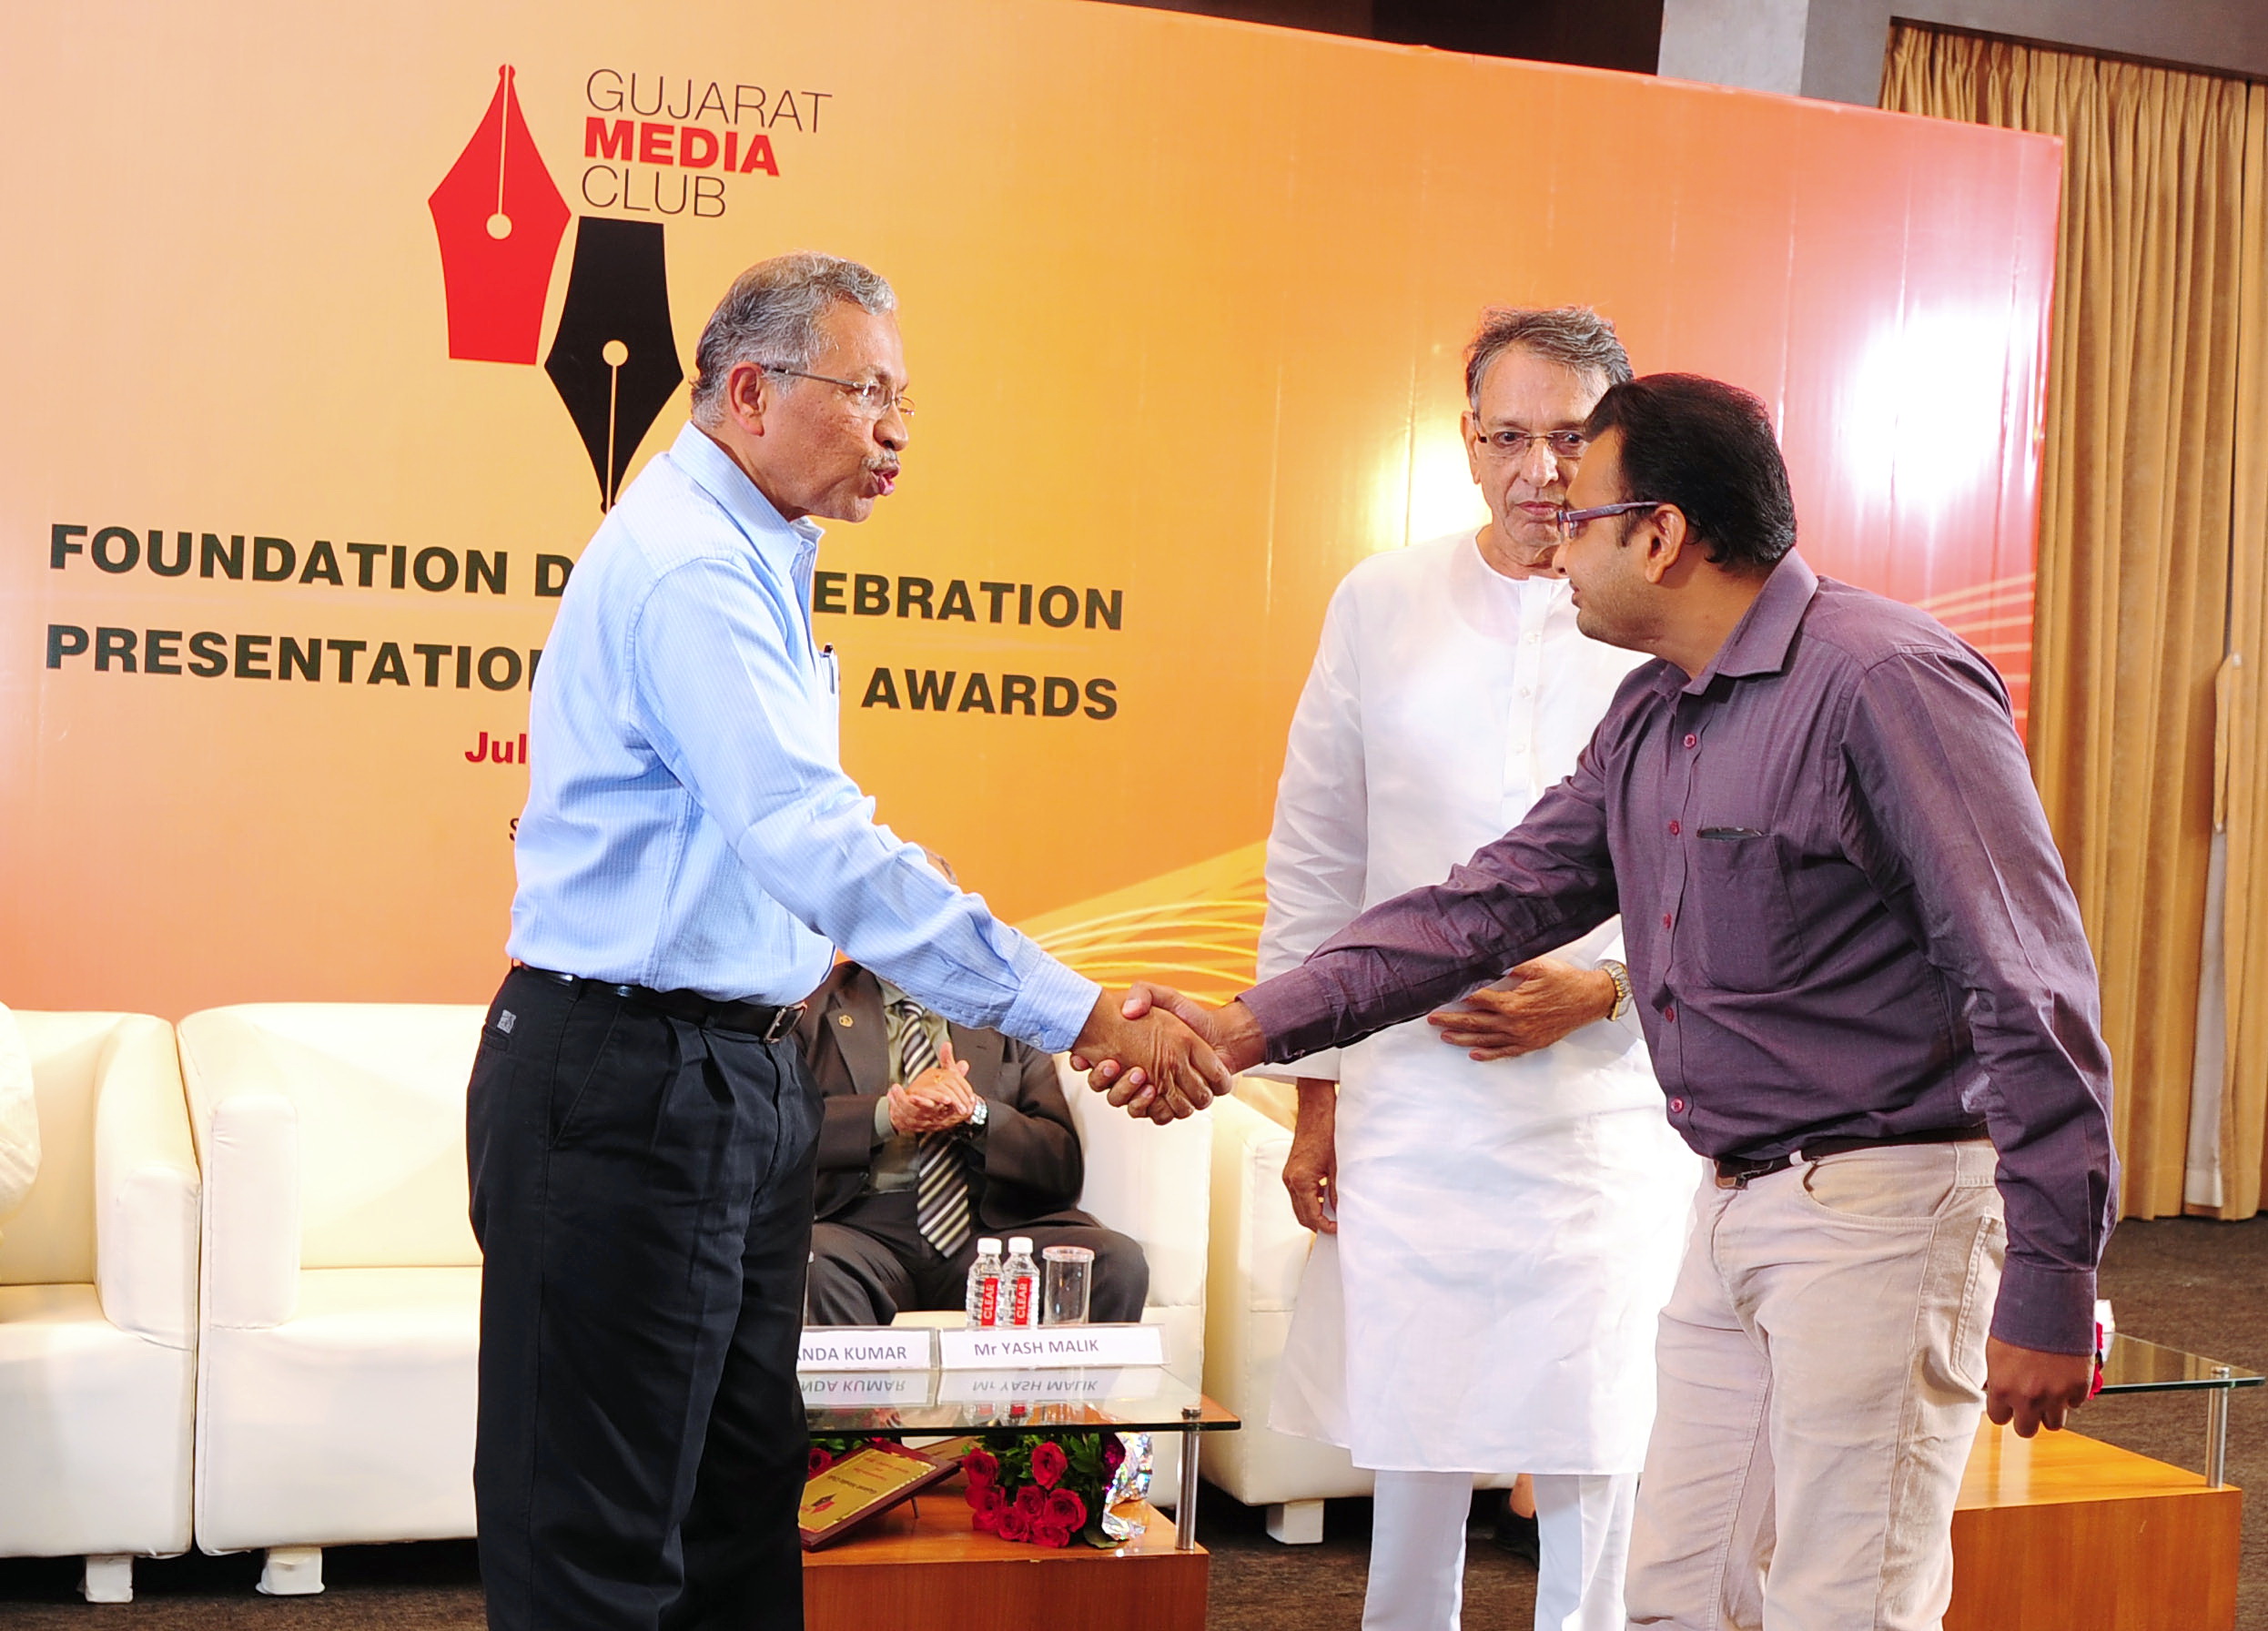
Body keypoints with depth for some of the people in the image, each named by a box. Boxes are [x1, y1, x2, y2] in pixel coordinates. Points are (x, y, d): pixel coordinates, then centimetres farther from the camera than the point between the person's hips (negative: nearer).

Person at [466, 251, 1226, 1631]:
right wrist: (1084, 1016, -29)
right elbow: (823, 849, -28)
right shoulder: (687, 565, -18)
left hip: (737, 1074, 10)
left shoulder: (747, 559, 15)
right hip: (628, 1084, -10)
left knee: (742, 1505, 15)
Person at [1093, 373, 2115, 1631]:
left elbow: (2035, 995, -17)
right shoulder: (1649, 718, 14)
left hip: (1885, 1208, -9)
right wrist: (1249, 1030, 5)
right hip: (1733, 1211, 9)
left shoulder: (1883, 680, -14)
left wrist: (2049, 1288, -19)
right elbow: (1492, 903, 13)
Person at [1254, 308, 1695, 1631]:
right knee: (1406, 1449, 8)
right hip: (1409, 1106, 2)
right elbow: (1315, 863, 10)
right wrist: (1316, 1093, 8)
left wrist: (1600, 989, -12)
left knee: (1597, 1464, 4)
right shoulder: (1381, 605, 7)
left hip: (1608, 1108, -1)